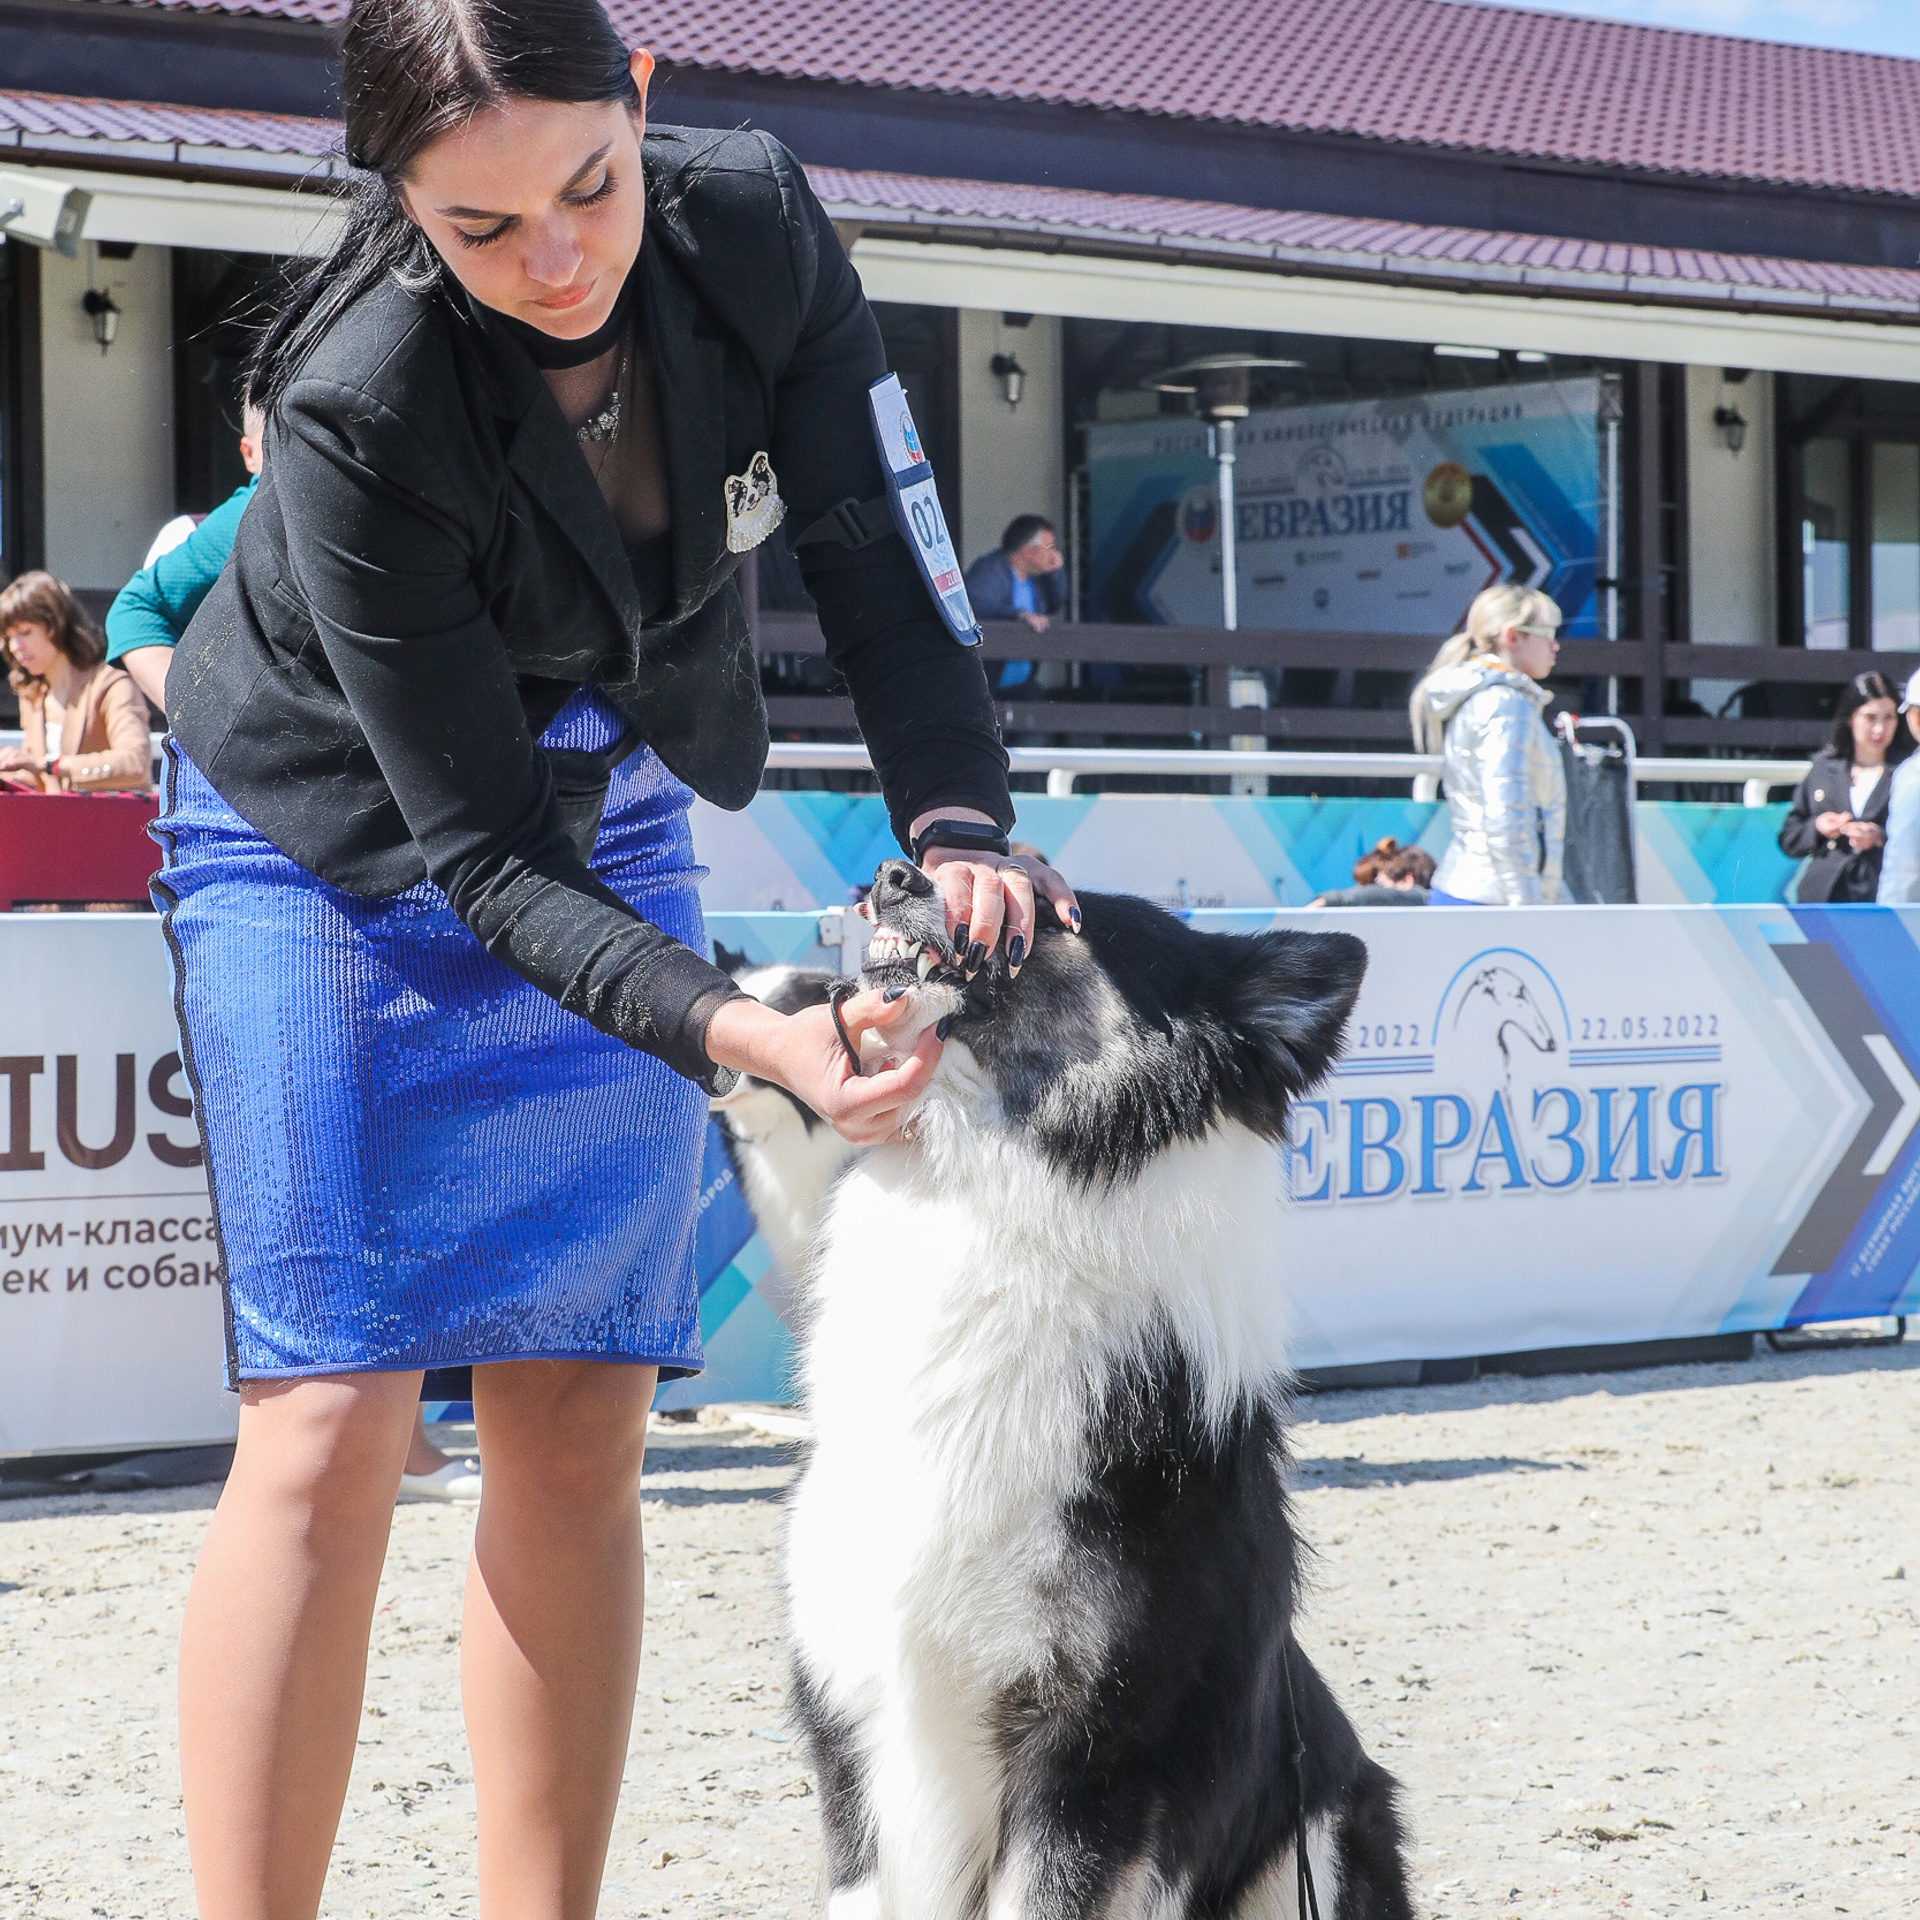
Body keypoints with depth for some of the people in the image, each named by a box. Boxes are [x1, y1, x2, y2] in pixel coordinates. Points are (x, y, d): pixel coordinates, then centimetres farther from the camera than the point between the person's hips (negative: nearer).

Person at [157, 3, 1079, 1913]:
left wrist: (959, 824, -31)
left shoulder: (756, 227, -21)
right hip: (329, 845, -4)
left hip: (604, 838, 5)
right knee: (336, 1417, -15)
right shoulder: (354, 408, -33)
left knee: (577, 1427, 0)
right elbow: (476, 858, -31)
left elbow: (875, 570, -13)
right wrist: (740, 1033, -44)